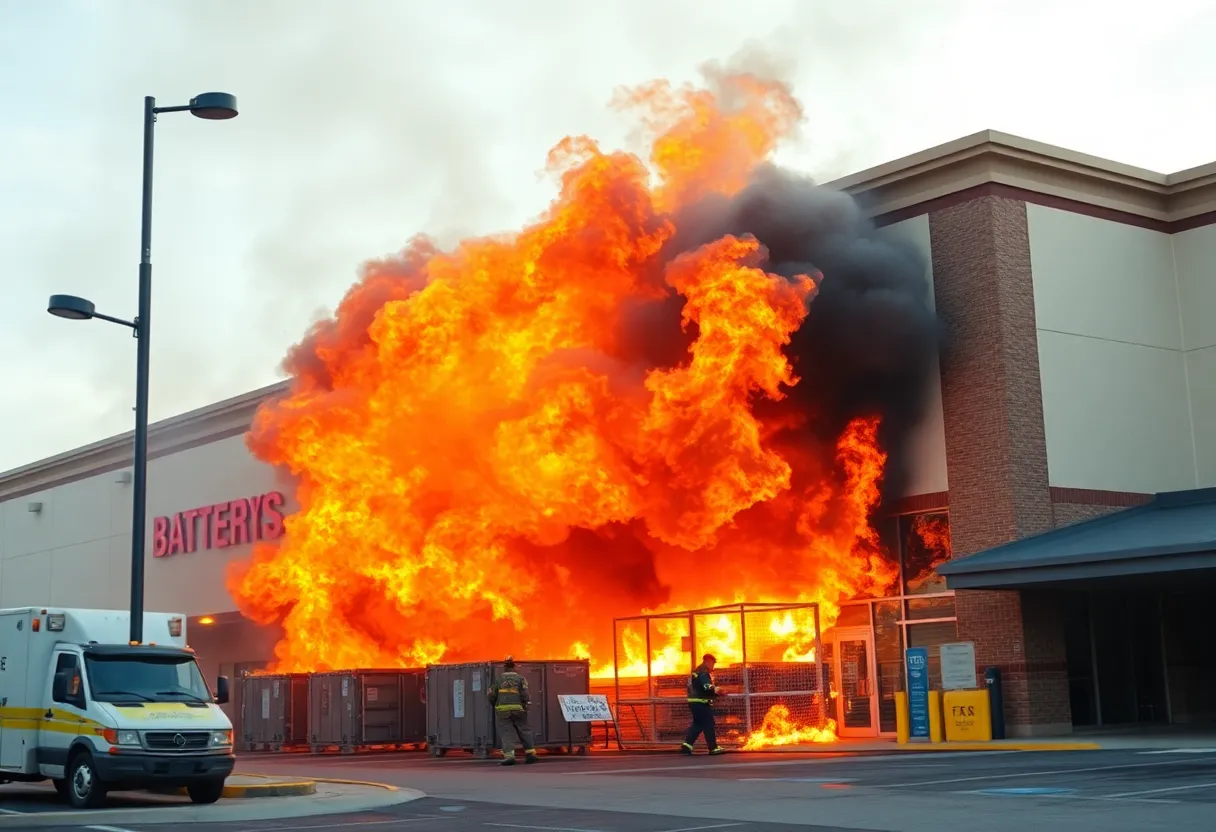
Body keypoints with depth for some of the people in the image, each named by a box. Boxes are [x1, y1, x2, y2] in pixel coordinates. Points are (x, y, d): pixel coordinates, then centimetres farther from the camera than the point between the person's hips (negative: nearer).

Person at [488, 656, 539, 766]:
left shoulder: (498, 680, 7)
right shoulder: (520, 679, 4)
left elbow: (491, 695, 4)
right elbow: (525, 694, -8)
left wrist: (495, 705, 20)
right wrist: (527, 701, 8)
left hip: (503, 710, -1)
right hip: (518, 709, 1)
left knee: (506, 732, -2)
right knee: (524, 730, 13)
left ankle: (509, 755, -16)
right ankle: (530, 753, 10)